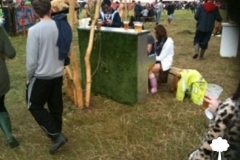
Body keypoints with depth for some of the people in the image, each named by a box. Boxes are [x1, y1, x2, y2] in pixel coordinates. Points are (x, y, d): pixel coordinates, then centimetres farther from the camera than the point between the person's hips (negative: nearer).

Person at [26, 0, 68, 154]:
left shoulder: (34, 30, -19)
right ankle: (55, 132, 34)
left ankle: (56, 135, 4)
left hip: (41, 76, -5)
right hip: (58, 74, 5)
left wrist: (29, 77, 0)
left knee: (35, 106, 11)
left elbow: (31, 59, -16)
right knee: (56, 106, 18)